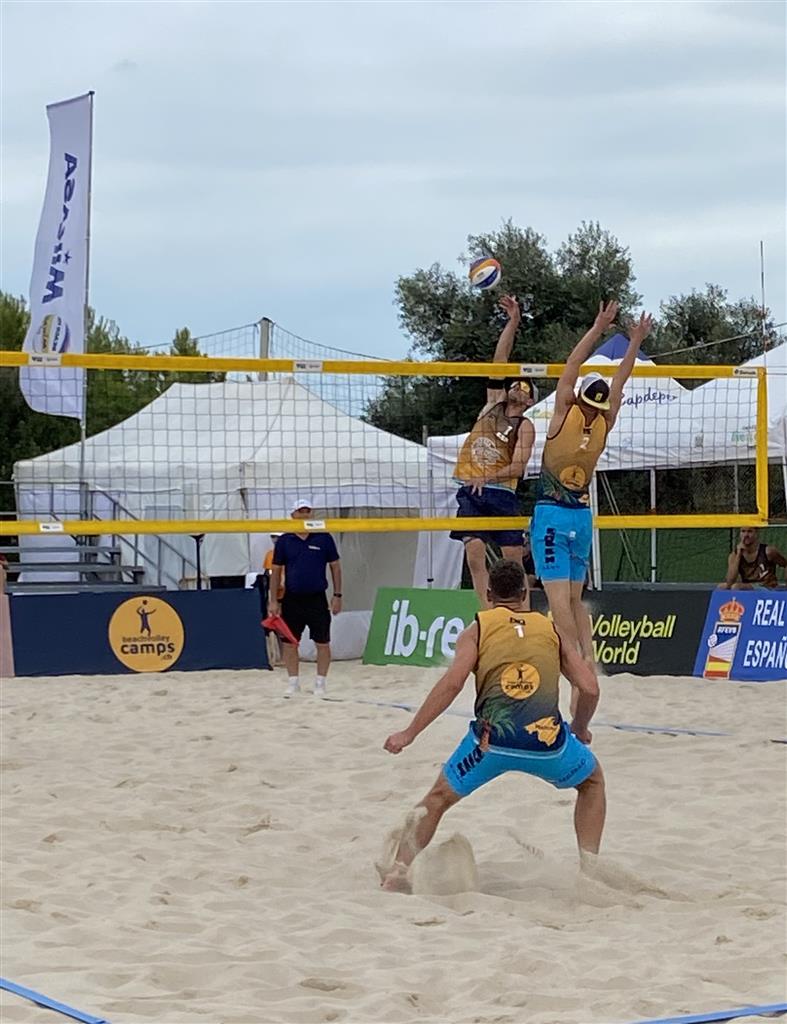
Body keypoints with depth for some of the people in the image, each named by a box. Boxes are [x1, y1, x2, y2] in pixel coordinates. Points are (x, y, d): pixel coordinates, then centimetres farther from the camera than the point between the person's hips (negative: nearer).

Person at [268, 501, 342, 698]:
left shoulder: (324, 538, 0)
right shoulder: (284, 541, 3)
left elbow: (335, 567, 5)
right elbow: (276, 571, 6)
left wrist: (337, 595, 0)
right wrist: (273, 600, 2)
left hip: (317, 599, -1)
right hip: (292, 599, 1)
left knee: (322, 643, 2)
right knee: (289, 643, 4)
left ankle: (321, 682, 13)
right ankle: (293, 682, 15)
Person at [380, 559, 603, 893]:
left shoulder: (478, 628, 15)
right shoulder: (549, 628, 21)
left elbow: (452, 682, -1)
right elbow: (589, 688, 14)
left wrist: (409, 734, 0)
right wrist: (580, 730, 32)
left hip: (492, 739, -1)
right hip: (547, 739, 1)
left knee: (438, 798, 22)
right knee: (592, 782, 31)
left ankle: (399, 871, 11)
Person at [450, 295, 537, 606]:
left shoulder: (525, 427, 2)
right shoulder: (493, 405, 15)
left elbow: (519, 466, -10)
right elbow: (499, 361, 11)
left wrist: (486, 478, -23)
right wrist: (513, 322, 5)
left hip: (500, 493, -4)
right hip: (470, 491, 4)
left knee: (514, 561, -3)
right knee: (475, 556, -8)